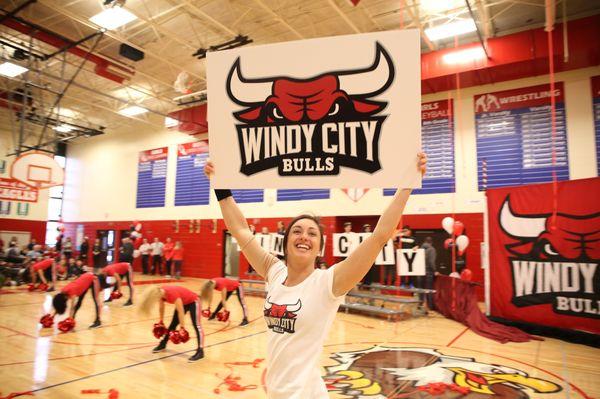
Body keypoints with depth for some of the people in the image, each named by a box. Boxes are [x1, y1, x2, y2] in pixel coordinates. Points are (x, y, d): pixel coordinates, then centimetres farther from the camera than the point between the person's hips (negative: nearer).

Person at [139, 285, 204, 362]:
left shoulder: (172, 294, -38)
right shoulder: (160, 292, -14)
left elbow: (181, 311, -31)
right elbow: (161, 307, 4)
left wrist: (182, 327, -26)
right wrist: (161, 322, 11)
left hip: (193, 301, -8)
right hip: (183, 302, 9)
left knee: (196, 325, -16)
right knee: (173, 324, 16)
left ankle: (200, 351, -20)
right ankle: (163, 344, 33)